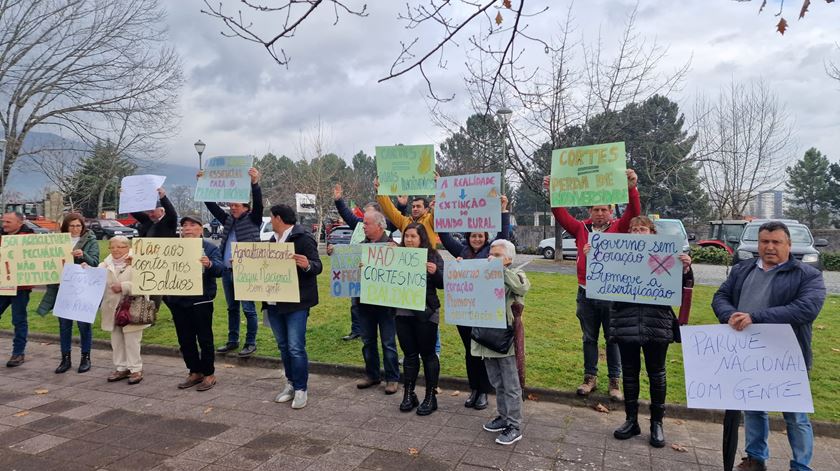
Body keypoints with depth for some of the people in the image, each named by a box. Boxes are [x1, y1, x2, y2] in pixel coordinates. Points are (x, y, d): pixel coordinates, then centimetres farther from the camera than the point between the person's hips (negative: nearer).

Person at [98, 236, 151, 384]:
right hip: (113, 308, 6)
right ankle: (121, 368, 26)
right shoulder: (107, 262, 12)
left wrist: (123, 287, -22)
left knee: (131, 340, 0)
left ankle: (136, 369, 11)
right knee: (116, 340, 13)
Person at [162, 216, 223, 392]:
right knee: (185, 340, 13)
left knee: (204, 339, 4)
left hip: (201, 301, -5)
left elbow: (219, 269, -18)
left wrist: (209, 264, -39)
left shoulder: (210, 248, -4)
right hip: (178, 301, 5)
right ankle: (195, 372, 27)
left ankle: (209, 374, 17)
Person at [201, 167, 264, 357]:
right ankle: (232, 341, 25)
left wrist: (255, 183, -31)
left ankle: (251, 343, 7)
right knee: (232, 308, 15)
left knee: (248, 309, -1)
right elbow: (211, 205, 15)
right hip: (227, 271, 7)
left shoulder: (253, 219, -2)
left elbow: (258, 203, -17)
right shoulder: (228, 220, 15)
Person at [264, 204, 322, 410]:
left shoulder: (303, 239, -11)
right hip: (274, 302, 8)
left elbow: (318, 267, -16)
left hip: (296, 302, -8)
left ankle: (301, 389, 6)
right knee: (283, 346, 14)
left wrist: (307, 265, -37)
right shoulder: (273, 240, 15)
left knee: (296, 348, -6)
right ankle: (290, 383, 27)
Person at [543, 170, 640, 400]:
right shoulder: (581, 228, 4)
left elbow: (634, 213, -17)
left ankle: (614, 381, 20)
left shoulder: (619, 228, -1)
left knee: (613, 339, 9)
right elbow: (561, 215, -4)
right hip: (586, 293, 2)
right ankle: (590, 378, 25)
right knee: (589, 338, 13)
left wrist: (632, 189, -33)